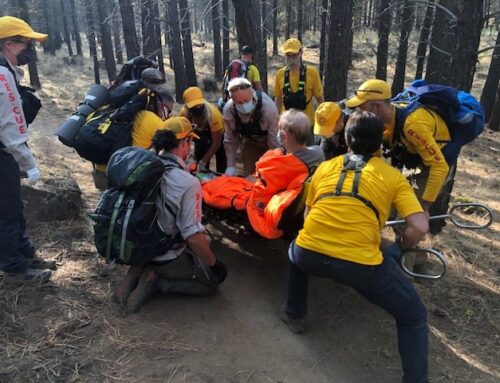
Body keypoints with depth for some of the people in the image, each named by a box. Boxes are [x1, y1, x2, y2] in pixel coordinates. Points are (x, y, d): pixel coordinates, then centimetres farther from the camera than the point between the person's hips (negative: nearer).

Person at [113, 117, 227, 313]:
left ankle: (142, 271, 6)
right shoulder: (188, 183, -25)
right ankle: (155, 282, -4)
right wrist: (215, 263, -9)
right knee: (216, 277, 12)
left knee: (195, 253, 29)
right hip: (165, 257, -6)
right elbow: (193, 236, -25)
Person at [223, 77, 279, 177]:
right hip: (250, 141, 3)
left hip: (269, 142, -3)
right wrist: (231, 166, -16)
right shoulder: (228, 110, -26)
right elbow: (230, 140, -12)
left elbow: (275, 140, -28)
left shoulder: (268, 107, -36)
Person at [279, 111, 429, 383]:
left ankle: (294, 314, 45)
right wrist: (401, 248, 21)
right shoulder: (393, 176, 11)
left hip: (309, 254, 3)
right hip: (361, 264, -2)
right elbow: (420, 228, 1)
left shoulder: (325, 167, 18)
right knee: (413, 315, 19)